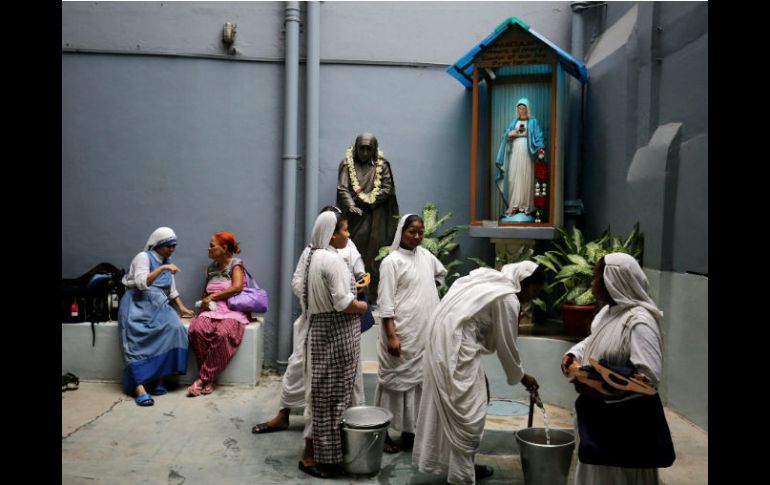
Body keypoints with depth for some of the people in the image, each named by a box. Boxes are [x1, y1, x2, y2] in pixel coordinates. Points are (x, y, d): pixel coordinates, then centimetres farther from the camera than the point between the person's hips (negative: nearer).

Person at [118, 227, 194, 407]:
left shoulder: (167, 261, 18)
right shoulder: (143, 257, -4)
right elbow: (142, 283, -19)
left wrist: (182, 308, 16)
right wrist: (162, 269, -26)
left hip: (159, 305, 5)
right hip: (139, 304, -5)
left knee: (175, 329, -25)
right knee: (137, 341, -28)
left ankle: (159, 379, -20)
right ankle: (139, 388, -37)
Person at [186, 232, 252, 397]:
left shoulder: (236, 264, 1)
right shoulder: (211, 268, 19)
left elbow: (237, 287, -14)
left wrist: (212, 297, -8)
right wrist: (204, 301, 6)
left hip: (233, 311, -5)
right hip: (212, 310, 5)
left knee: (223, 334, -37)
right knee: (196, 329, -28)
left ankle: (204, 378, -24)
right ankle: (209, 378, -20)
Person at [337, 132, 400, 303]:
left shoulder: (382, 165, 4)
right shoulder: (347, 163, 5)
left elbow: (387, 189, 0)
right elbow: (342, 188, -4)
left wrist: (366, 199, -10)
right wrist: (351, 206, -21)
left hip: (374, 219, 0)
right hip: (353, 218, 1)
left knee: (372, 257, -1)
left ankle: (373, 298, 4)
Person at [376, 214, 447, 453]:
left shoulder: (426, 255, 9)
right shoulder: (392, 261, -11)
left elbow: (441, 273, 30)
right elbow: (386, 302, -14)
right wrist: (391, 336, -19)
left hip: (424, 333, 7)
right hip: (401, 333, -7)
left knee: (419, 380, 12)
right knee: (395, 381, 1)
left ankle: (409, 430, 25)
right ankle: (383, 432, 14)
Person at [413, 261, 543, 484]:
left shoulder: (490, 280, 16)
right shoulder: (508, 299, -10)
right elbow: (506, 346, -2)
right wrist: (521, 376, 13)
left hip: (442, 338, 10)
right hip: (455, 348, -10)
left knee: (451, 408, 18)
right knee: (468, 413, 1)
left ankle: (462, 465, 30)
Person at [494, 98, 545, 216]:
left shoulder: (533, 122, 6)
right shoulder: (514, 122, 16)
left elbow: (538, 137, -4)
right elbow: (506, 136, 9)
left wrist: (540, 151, -19)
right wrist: (514, 132, -11)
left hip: (526, 154, -3)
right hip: (514, 153, 3)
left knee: (526, 178, -4)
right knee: (513, 178, -4)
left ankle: (525, 205, 0)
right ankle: (514, 205, -2)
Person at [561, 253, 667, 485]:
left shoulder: (639, 322, -25)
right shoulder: (609, 311, 3)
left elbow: (649, 377, -30)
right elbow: (593, 341, 19)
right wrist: (573, 354, -1)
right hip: (600, 412, 8)